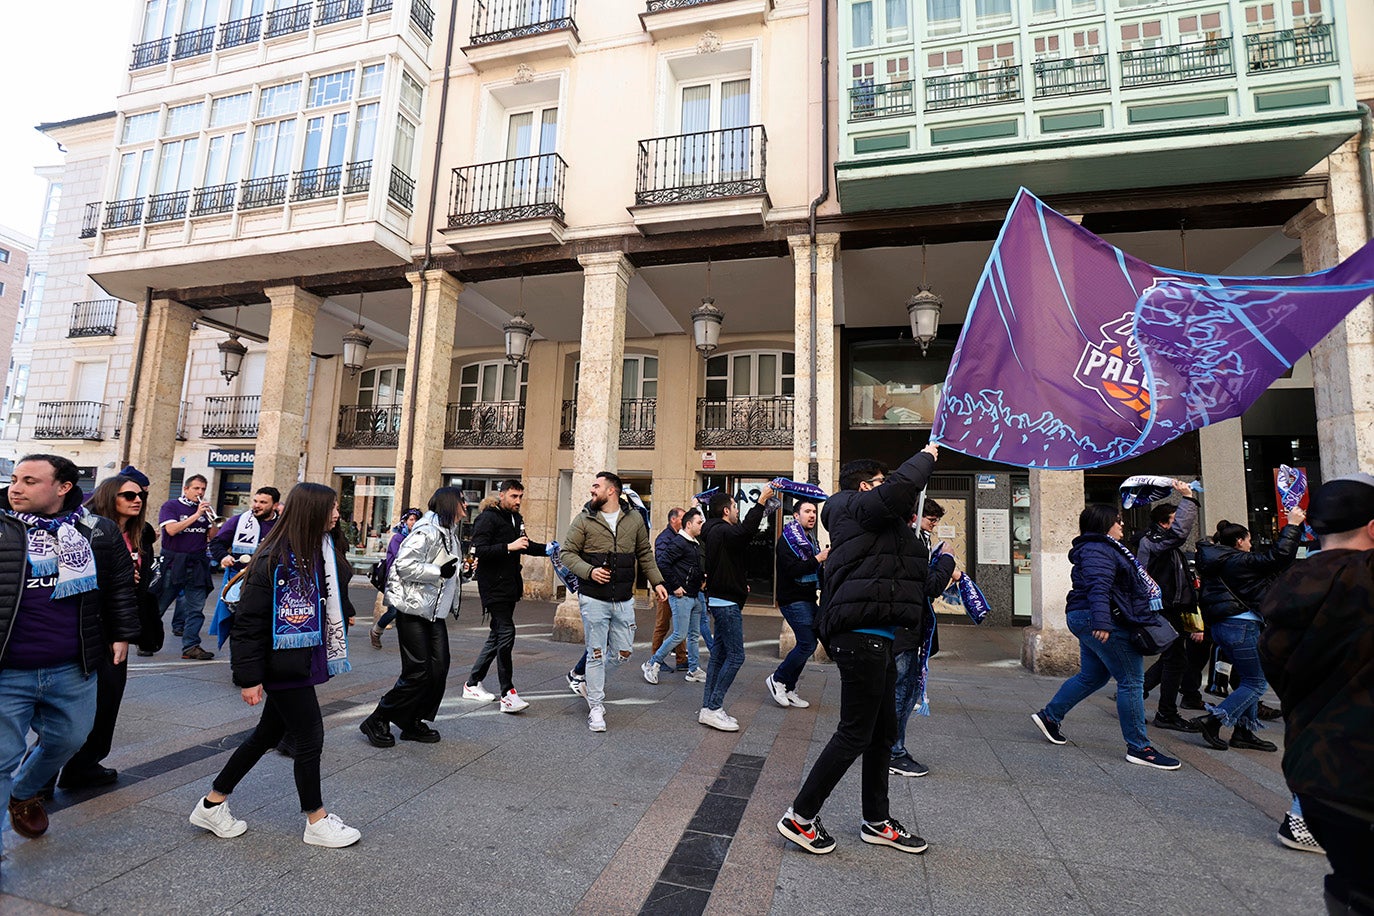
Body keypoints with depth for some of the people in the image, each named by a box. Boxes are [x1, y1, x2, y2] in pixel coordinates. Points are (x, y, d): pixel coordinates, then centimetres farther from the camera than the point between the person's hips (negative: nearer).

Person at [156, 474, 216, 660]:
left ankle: (191, 646, 4)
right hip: (173, 563, -4)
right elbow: (171, 529, -16)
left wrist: (212, 519, -7)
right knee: (159, 605, 5)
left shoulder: (205, 509, 13)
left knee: (196, 608, 1)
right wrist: (196, 515, -17)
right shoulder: (171, 506, 0)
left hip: (198, 565, 4)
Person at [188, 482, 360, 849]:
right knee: (310, 736, 3)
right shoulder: (274, 559, -21)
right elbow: (248, 621, -18)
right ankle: (316, 821, 21)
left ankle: (212, 804, 37)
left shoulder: (317, 553, 4)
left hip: (302, 662, 9)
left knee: (268, 735, 20)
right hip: (283, 664, -9)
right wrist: (249, 678, -17)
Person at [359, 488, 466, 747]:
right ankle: (377, 721, 12)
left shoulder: (449, 533, 16)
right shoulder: (427, 531, -16)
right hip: (414, 611, -9)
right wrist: (439, 572, -23)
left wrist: (463, 568, 14)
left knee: (439, 668, 5)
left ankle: (413, 722, 20)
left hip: (435, 612, 9)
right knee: (418, 673, -6)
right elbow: (404, 564, -23)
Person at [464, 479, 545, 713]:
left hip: (510, 587, 9)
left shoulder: (516, 519, 16)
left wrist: (547, 549, 11)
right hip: (494, 586, -9)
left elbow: (525, 545, 27)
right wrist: (509, 547, -27)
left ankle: (472, 684, 26)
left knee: (498, 635, 13)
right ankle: (507, 694, -9)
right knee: (506, 633, -13)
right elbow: (479, 550, -19)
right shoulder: (488, 518, -10)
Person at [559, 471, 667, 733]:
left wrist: (656, 581, 7)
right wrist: (589, 571, -17)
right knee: (596, 654, 2)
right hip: (594, 599, -3)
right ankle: (596, 707, 18)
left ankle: (591, 680, 37)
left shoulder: (634, 518, 5)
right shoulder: (584, 519, -3)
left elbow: (644, 554, 14)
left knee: (622, 652, 9)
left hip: (624, 601, 3)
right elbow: (567, 552, -2)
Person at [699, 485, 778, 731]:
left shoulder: (715, 532, 16)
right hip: (726, 602, -11)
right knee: (735, 655, -8)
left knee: (720, 655, 12)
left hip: (720, 600, 11)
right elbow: (746, 530, -36)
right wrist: (761, 501, -30)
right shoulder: (721, 532, -17)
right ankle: (713, 709, -6)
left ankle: (708, 708, 15)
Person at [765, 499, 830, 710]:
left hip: (808, 599, 9)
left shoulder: (811, 539, 18)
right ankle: (777, 679, 3)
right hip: (794, 600, -9)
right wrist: (818, 559, -23)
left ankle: (788, 689, 18)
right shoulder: (787, 540, -10)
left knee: (806, 644, 9)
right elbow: (792, 569, -22)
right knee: (808, 644, -13)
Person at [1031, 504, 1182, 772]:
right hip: (1104, 623, -11)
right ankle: (1138, 748, 2)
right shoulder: (1098, 550, -14)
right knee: (1131, 681, -5)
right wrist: (1101, 621, -37)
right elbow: (1098, 587, -28)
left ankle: (1049, 716, 23)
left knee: (1091, 676, 17)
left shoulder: (1105, 548, 21)